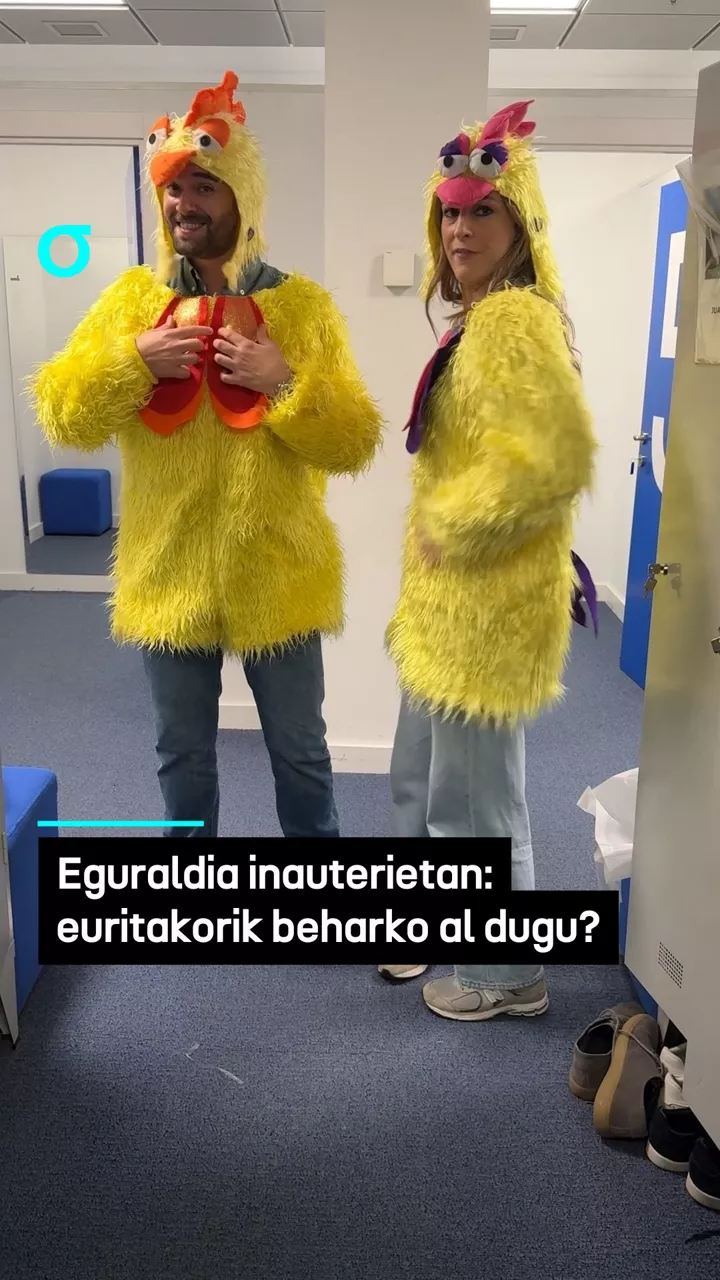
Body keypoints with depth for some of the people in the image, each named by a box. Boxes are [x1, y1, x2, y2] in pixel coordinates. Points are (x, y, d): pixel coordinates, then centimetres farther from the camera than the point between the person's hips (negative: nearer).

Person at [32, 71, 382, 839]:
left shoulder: (302, 305, -2)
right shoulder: (132, 298, 3)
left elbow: (354, 444, -6)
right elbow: (62, 418, -1)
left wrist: (285, 381, -20)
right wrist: (133, 360, -15)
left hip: (275, 576, -1)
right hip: (168, 573, 2)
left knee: (298, 750, 14)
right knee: (182, 751, 17)